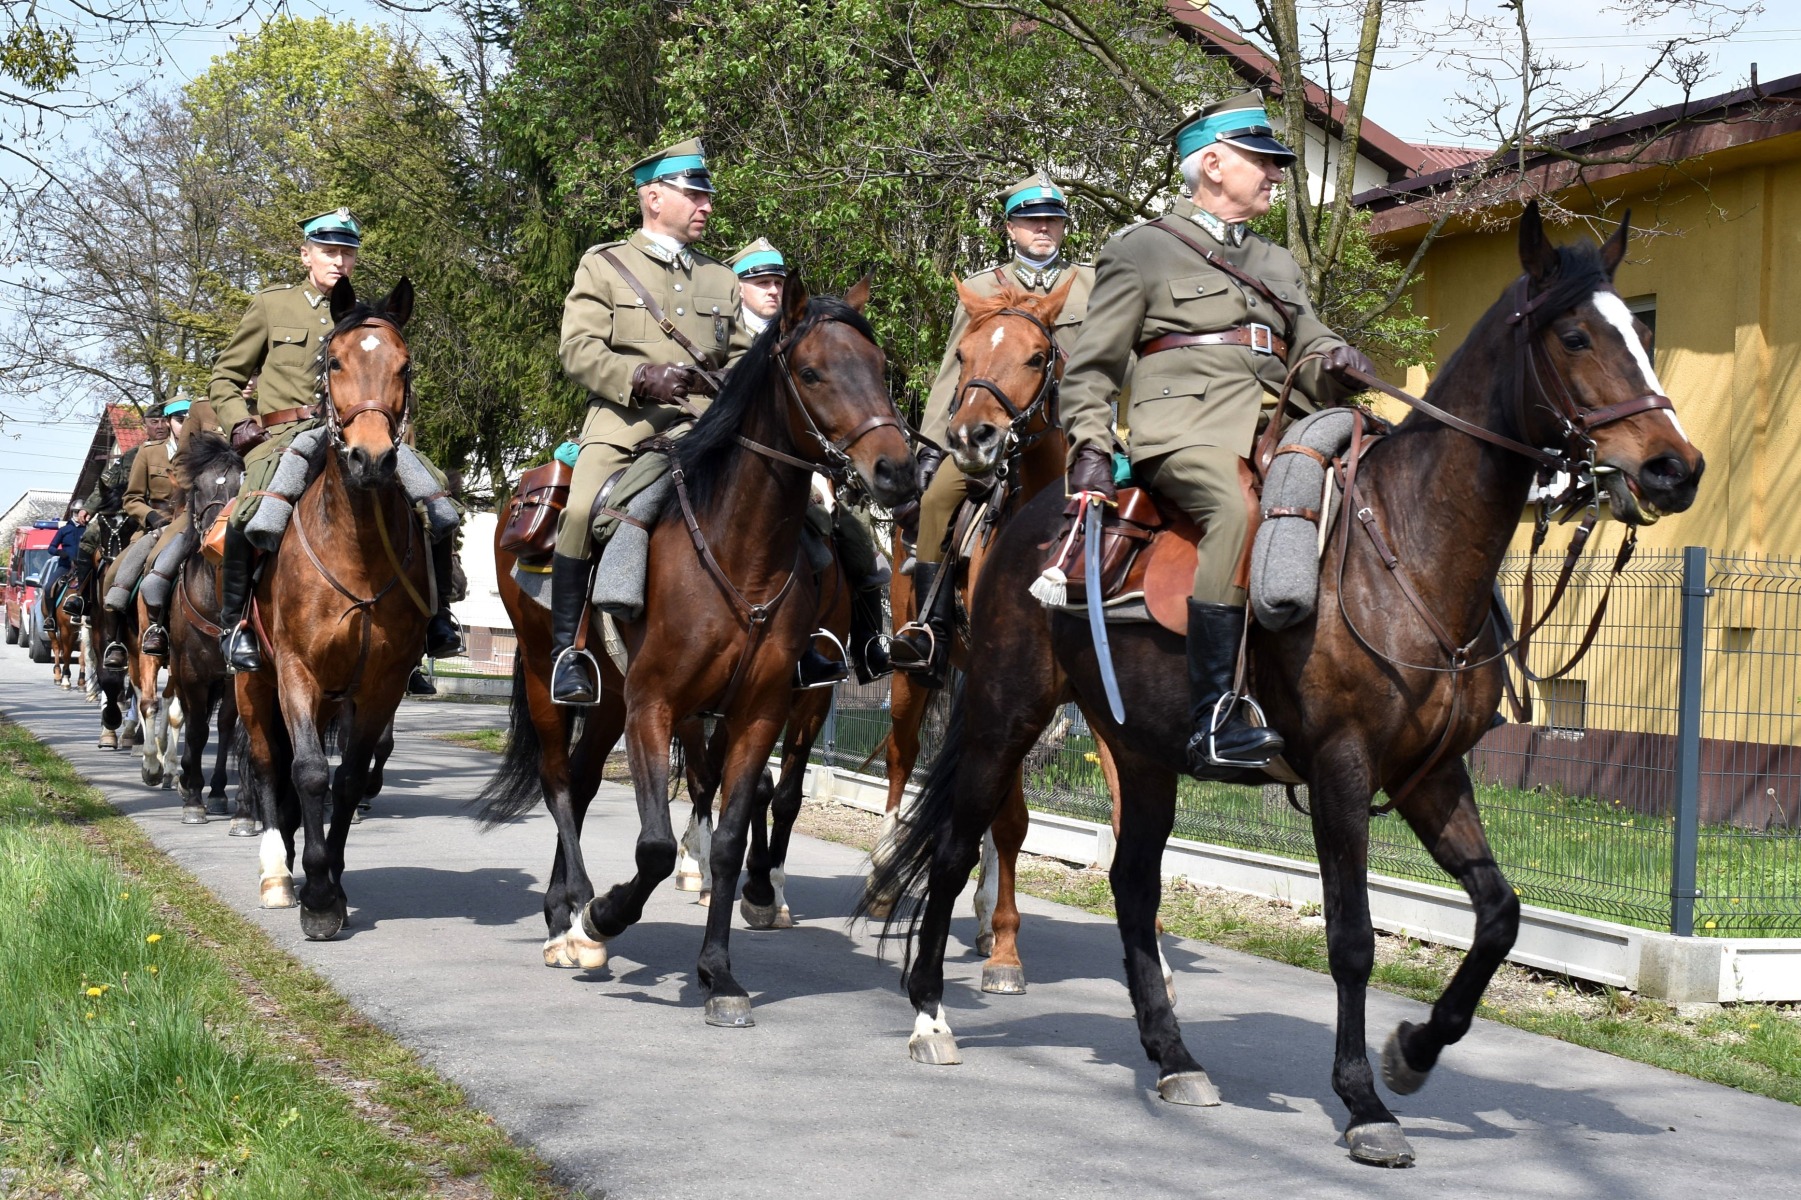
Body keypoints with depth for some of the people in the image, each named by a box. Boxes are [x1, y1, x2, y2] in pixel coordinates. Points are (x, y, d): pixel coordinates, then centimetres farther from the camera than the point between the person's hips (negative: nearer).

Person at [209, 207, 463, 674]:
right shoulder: (271, 305, 12)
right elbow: (224, 378, 14)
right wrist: (240, 425, -4)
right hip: (281, 440, -3)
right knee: (249, 513, -34)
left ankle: (437, 615, -4)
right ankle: (235, 622, -17)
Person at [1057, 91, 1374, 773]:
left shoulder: (1278, 265, 30)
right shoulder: (1142, 250, 11)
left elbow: (1309, 349, 25)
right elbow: (1092, 367, 10)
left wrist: (1335, 363, 1)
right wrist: (1089, 448, -5)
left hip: (1270, 432, 7)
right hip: (1184, 430, -7)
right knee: (1240, 510, -37)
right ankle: (1212, 724, -41)